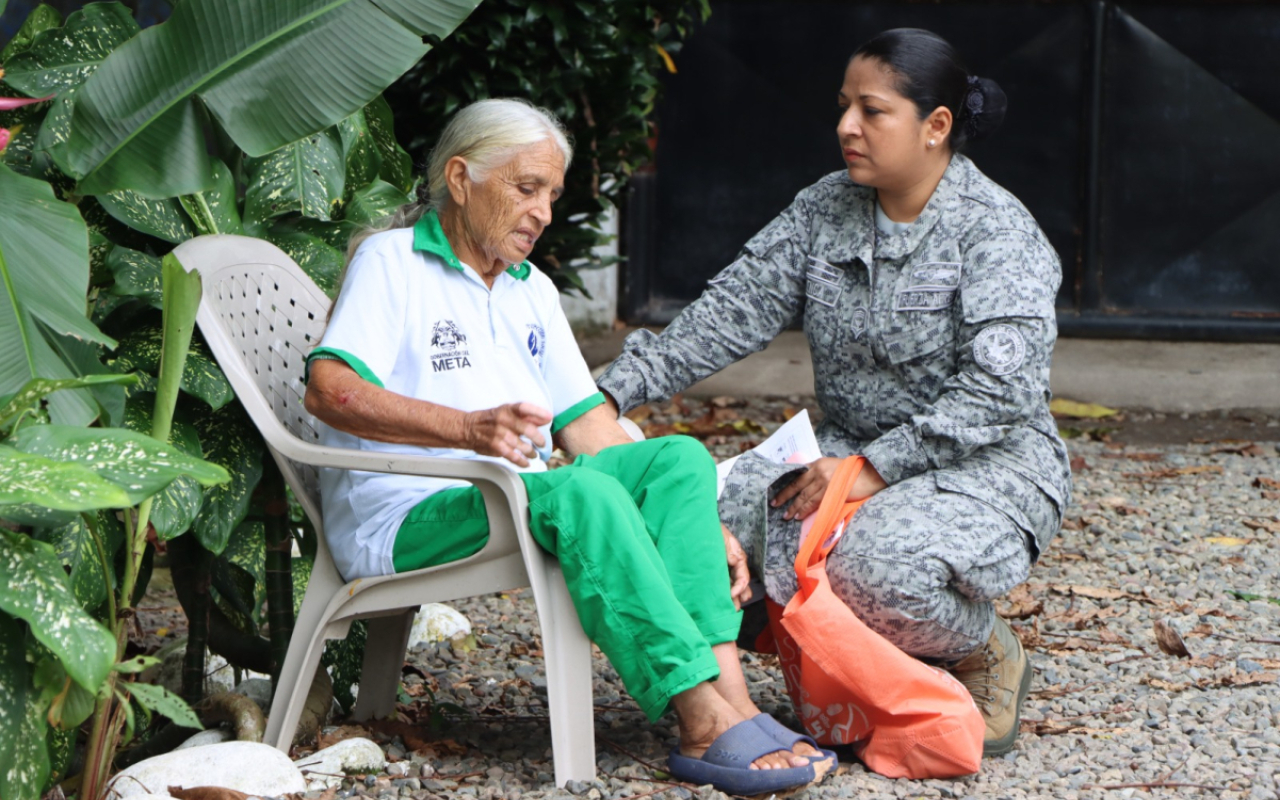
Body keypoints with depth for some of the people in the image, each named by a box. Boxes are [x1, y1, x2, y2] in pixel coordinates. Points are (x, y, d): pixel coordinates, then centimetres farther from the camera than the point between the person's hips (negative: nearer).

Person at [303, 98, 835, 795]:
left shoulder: (533, 291, 23)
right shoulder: (390, 262, -1)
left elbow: (586, 424, 17)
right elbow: (327, 390, -17)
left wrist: (697, 527, 4)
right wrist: (469, 428, -31)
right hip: (405, 522, -7)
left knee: (679, 458, -17)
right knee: (579, 493, -35)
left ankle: (723, 683, -33)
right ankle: (708, 725, -40)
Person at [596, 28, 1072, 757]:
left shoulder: (996, 232, -12)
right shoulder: (826, 211, 7)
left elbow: (1000, 389, -22)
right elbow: (736, 308, 1)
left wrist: (878, 468, -27)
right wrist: (616, 391, -11)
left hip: (989, 466, -6)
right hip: (852, 451, 6)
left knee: (878, 561, -37)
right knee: (731, 513, -23)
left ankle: (990, 656, -1)